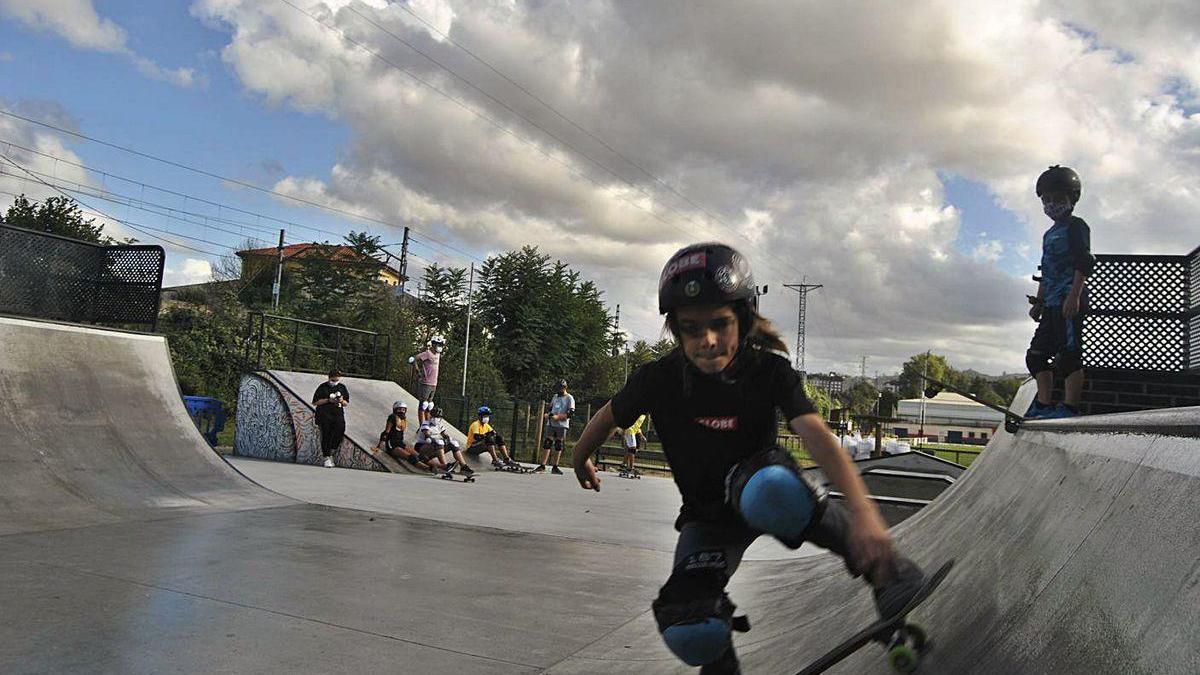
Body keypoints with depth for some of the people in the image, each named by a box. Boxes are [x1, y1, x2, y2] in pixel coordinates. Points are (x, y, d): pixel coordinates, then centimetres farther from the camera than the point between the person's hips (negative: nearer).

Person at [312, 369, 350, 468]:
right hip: (324, 415, -3)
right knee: (326, 436, -5)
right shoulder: (322, 387, 1)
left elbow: (346, 403, 18)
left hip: (338, 414, 3)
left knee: (340, 431, -16)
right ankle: (327, 458, 5)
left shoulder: (342, 387, 12)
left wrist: (342, 401, -6)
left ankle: (331, 452, 5)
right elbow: (314, 403, -2)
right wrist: (328, 400, -12)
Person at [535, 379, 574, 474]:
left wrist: (557, 417, -17)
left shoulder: (569, 398, -1)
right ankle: (542, 466, -1)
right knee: (546, 443, -2)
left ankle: (555, 467, 5)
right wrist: (548, 415, 3)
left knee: (558, 446, -1)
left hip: (562, 425, -5)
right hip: (551, 424, 5)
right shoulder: (555, 396, 19)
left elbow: (570, 413, -10)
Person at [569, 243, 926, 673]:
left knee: (770, 494, -43)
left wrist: (864, 513, -50)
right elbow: (609, 417, 1)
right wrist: (580, 460, 18)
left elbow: (817, 436, -35)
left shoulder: (770, 370, -21)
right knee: (688, 630, -25)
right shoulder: (659, 379, -19)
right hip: (708, 516, 2)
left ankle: (885, 571, -22)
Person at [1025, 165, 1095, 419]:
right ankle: (1044, 405, 12)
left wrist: (1074, 296, -22)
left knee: (1069, 355, -12)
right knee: (1036, 354, 8)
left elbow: (1084, 263, -13)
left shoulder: (1075, 226, -2)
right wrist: (1038, 302, 22)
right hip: (1052, 304, 10)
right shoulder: (1050, 234, 24)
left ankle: (1070, 408, -13)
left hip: (1070, 302, -10)